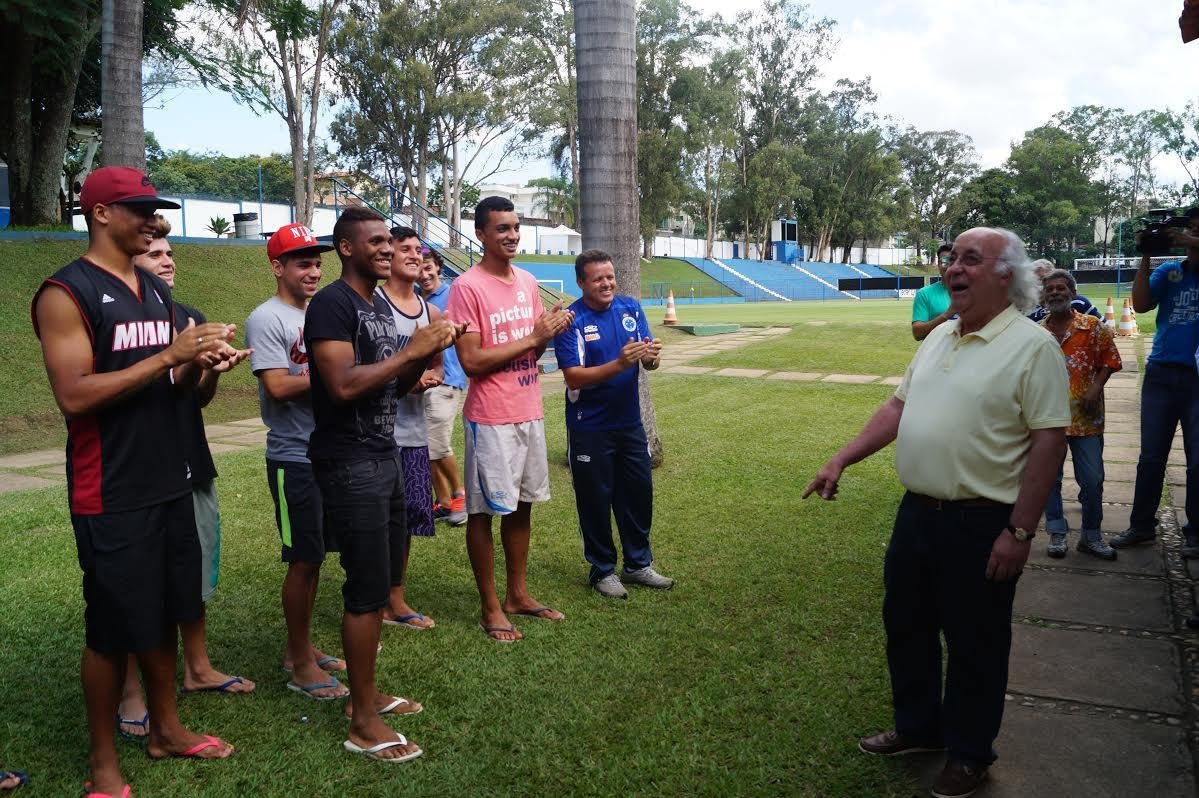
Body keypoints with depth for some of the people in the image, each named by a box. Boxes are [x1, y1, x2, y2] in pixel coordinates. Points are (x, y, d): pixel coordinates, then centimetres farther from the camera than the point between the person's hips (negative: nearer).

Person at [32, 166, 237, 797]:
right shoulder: (66, 293, -11)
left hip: (169, 482, 7)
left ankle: (165, 728, 34)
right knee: (113, 627, 4)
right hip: (111, 496, -7)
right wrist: (170, 354, -22)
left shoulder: (157, 291, 12)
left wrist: (198, 361, -4)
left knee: (163, 613, 17)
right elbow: (74, 395, -20)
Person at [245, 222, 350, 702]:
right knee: (303, 560, 0)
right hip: (294, 458, -7)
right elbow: (278, 387, -19)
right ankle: (300, 665, 13)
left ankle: (301, 648, 28)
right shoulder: (267, 320, -10)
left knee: (315, 557, 14)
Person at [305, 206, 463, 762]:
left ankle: (367, 693, 29)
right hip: (349, 465, -9)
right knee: (367, 592, -4)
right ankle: (364, 724, 7)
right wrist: (412, 350, -19)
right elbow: (343, 384, -24)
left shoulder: (381, 305, 15)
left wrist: (426, 354, 1)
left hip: (385, 457, 9)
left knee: (382, 583, 15)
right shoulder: (331, 304, -13)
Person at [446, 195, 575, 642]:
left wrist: (551, 330, -6)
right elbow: (471, 361, -18)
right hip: (490, 418, -7)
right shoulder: (467, 287, -13)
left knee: (522, 504, 15)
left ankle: (518, 594, 30)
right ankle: (490, 608, 16)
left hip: (529, 413, 7)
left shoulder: (527, 282, 9)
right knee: (483, 511, 3)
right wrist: (532, 338, -17)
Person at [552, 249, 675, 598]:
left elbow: (648, 362, 1)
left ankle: (638, 564, 30)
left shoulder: (630, 308, 2)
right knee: (596, 498, 6)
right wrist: (619, 364, -33)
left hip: (629, 422, 5)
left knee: (638, 493, 13)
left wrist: (651, 356, -24)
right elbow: (574, 376, -21)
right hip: (590, 429, -5)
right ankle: (602, 570, 22)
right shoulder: (571, 320, -13)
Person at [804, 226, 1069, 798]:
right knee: (906, 625, 19)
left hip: (981, 525, -7)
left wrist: (1020, 531, -19)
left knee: (974, 644, 9)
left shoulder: (1031, 345, -14)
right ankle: (917, 728, 40)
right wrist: (841, 460, 8)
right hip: (917, 511, 7)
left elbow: (1049, 440, -16)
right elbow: (898, 406, 14)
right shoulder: (939, 337, 9)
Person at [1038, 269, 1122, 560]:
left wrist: (1095, 389, -11)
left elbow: (1109, 361, 2)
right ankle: (1057, 533, 19)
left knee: (1092, 479, 3)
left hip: (1086, 418, -1)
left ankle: (1091, 535, 18)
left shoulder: (1093, 327, 0)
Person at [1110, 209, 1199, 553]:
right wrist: (1145, 257, -10)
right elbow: (1140, 304, -6)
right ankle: (1141, 526, 16)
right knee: (1151, 456, 8)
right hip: (1162, 373, 2)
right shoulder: (1168, 271, 7)